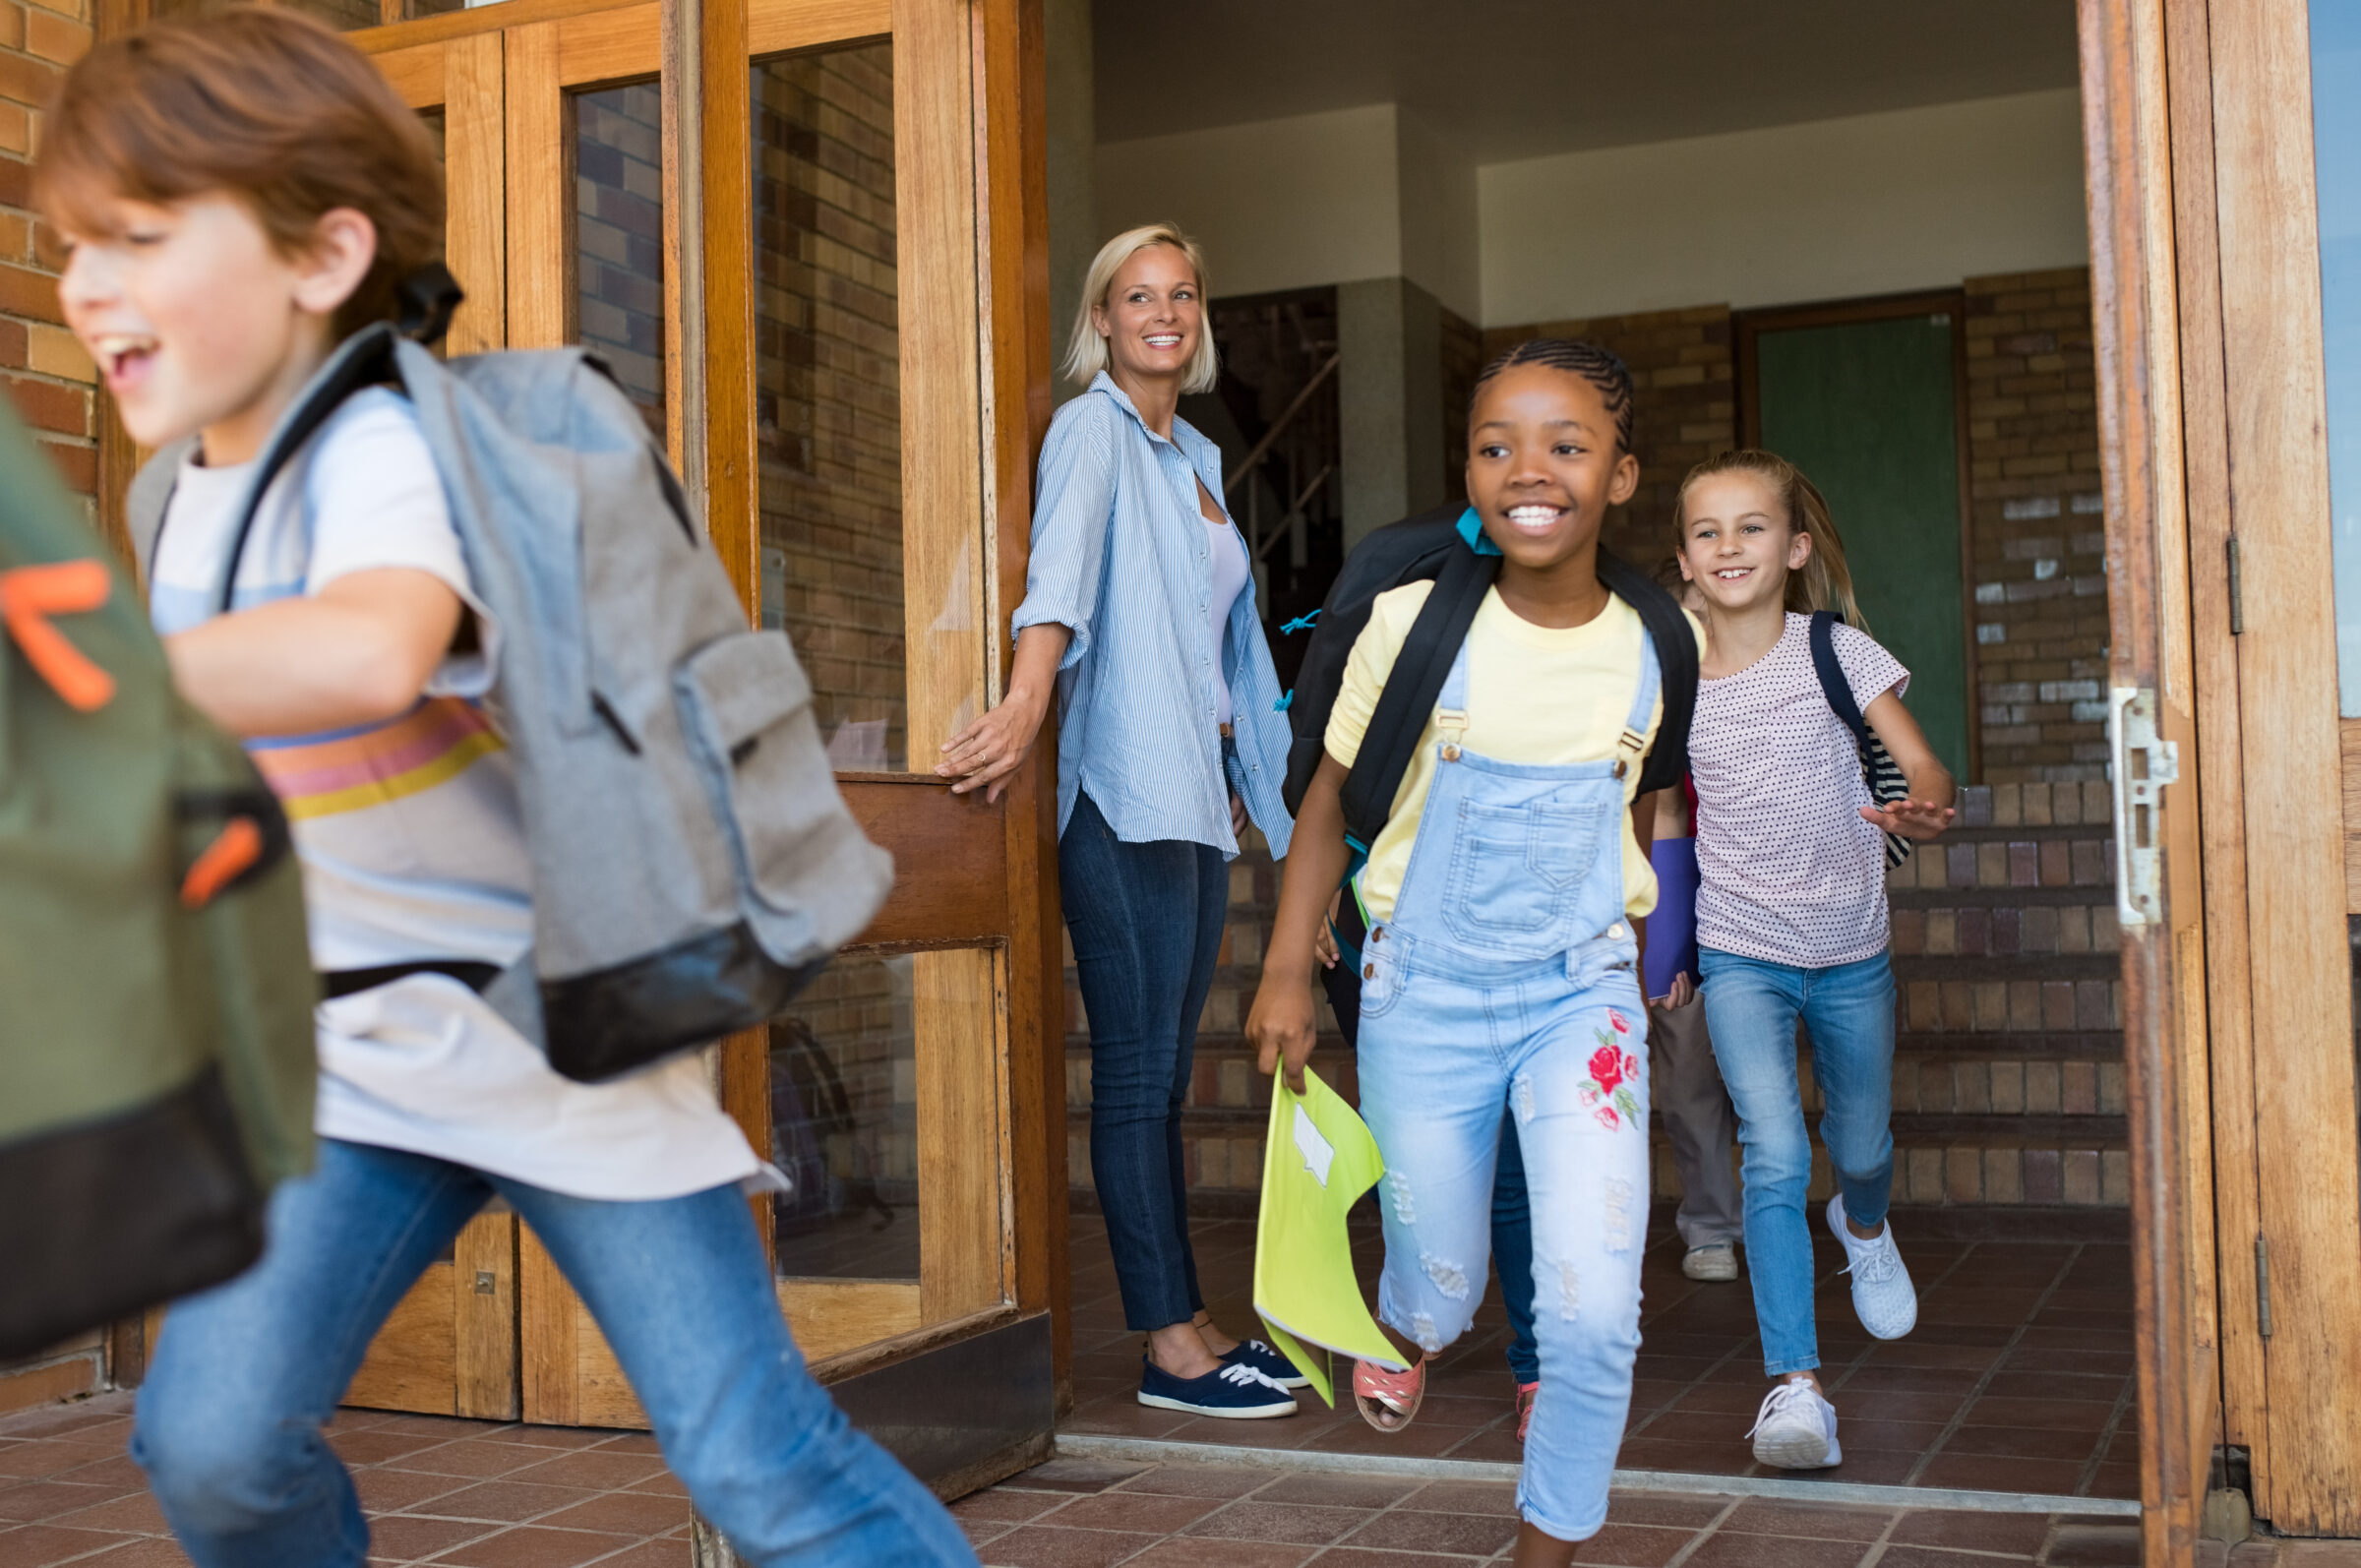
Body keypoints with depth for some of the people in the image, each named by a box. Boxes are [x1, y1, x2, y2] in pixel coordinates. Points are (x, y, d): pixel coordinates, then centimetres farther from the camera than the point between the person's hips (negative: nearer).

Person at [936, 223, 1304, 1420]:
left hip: (1197, 792, 8)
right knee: (1139, 1071, -5)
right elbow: (1062, 566, -24)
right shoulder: (1091, 430, -4)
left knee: (1166, 1072, 11)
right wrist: (1027, 699, -40)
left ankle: (1186, 1323, 16)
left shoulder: (1194, 457, 21)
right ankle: (1170, 1343, 0)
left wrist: (1239, 777, 22)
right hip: (1124, 792, -8)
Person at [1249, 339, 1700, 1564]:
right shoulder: (1413, 623, -11)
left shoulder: (1653, 651, -5)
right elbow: (1332, 797, 1)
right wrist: (1288, 971, 0)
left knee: (1595, 1312, -11)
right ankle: (1404, 1327, 53)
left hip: (1582, 994, 1)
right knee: (1441, 1283, 14)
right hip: (1425, 993, 0)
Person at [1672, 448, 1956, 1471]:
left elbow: (1920, 764, -14)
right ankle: (1793, 1385, -12)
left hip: (1849, 947, 1)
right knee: (1775, 1158, -17)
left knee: (1860, 1145, 19)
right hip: (1740, 954, -1)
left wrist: (1923, 809, -37)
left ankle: (1863, 1226, 56)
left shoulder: (1837, 652, -7)